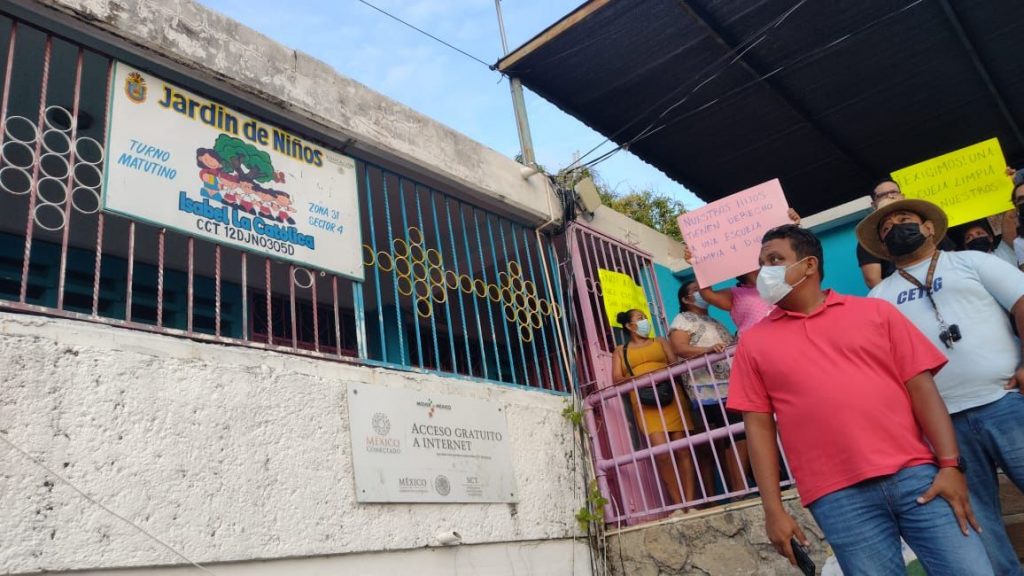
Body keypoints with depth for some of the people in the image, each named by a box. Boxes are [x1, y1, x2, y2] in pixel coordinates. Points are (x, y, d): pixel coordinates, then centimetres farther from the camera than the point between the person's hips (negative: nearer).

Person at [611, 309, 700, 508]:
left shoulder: (660, 342, 23)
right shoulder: (620, 351, 19)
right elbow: (617, 378, 6)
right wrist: (639, 379, -11)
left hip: (671, 397, 2)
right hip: (645, 404, -1)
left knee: (682, 449, -6)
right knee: (662, 453, -14)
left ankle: (690, 502, -5)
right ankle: (678, 504, -8)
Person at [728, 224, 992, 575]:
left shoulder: (876, 311, 10)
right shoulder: (754, 342, 8)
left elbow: (921, 387, 6)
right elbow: (758, 425, 4)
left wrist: (949, 465, -5)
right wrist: (773, 510, -1)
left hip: (916, 474, 1)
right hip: (838, 497, -1)